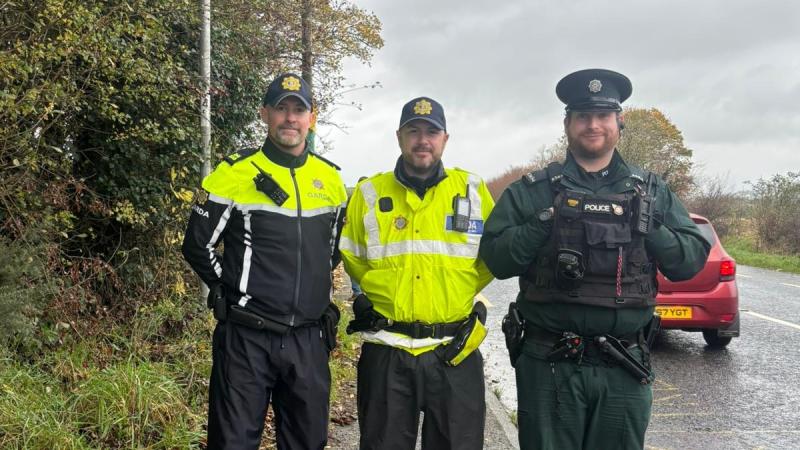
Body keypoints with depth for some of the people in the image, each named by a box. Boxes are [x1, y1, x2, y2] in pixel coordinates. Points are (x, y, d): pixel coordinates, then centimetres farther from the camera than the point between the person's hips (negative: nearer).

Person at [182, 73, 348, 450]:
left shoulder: (331, 179, 7)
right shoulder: (234, 174, -7)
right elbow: (197, 246, -1)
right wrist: (232, 294, 2)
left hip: (309, 340, 4)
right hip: (246, 338, -4)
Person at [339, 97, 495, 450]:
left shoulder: (473, 190, 4)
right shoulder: (370, 193, 4)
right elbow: (352, 259, 13)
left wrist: (459, 292, 5)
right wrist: (387, 291, 7)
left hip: (456, 351, 0)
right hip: (386, 353, 0)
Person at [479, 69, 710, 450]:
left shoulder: (651, 190, 8)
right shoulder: (532, 190, 1)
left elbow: (692, 259, 4)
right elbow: (495, 258, -6)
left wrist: (649, 229, -11)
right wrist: (546, 223, -17)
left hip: (625, 369, 2)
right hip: (547, 365, -2)